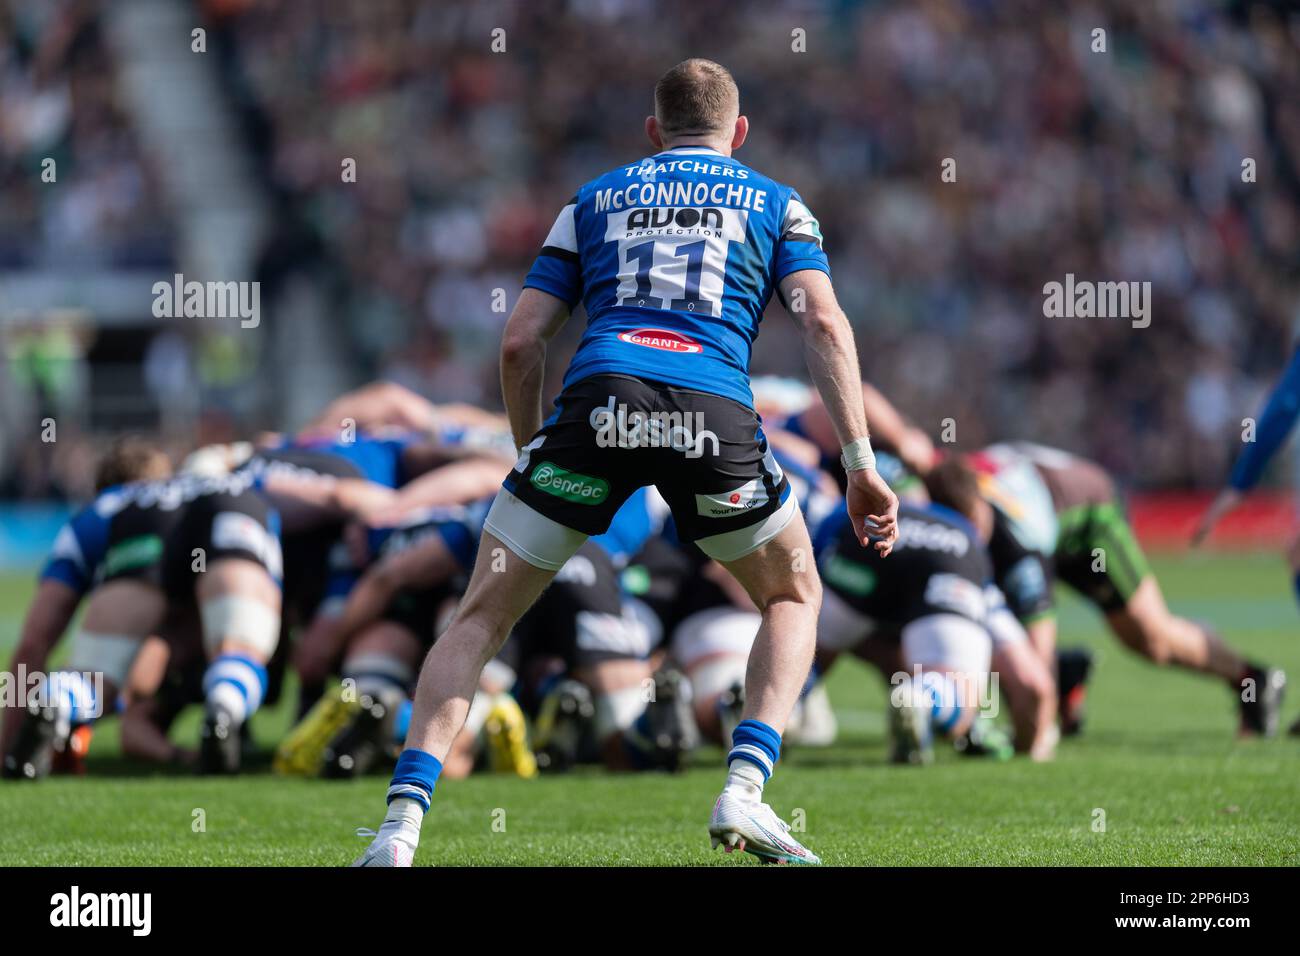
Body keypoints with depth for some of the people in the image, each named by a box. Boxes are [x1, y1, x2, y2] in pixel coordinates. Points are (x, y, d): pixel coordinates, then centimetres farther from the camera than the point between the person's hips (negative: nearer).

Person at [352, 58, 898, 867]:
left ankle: (402, 822, -6)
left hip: (597, 401, 1)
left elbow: (521, 343, 19)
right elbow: (825, 323, 8)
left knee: (481, 619, 11)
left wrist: (532, 453, 31)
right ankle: (744, 793, 5)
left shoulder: (593, 201, 28)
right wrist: (862, 464, 5)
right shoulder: (776, 204, 25)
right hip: (714, 412, -1)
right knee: (795, 596, 24)